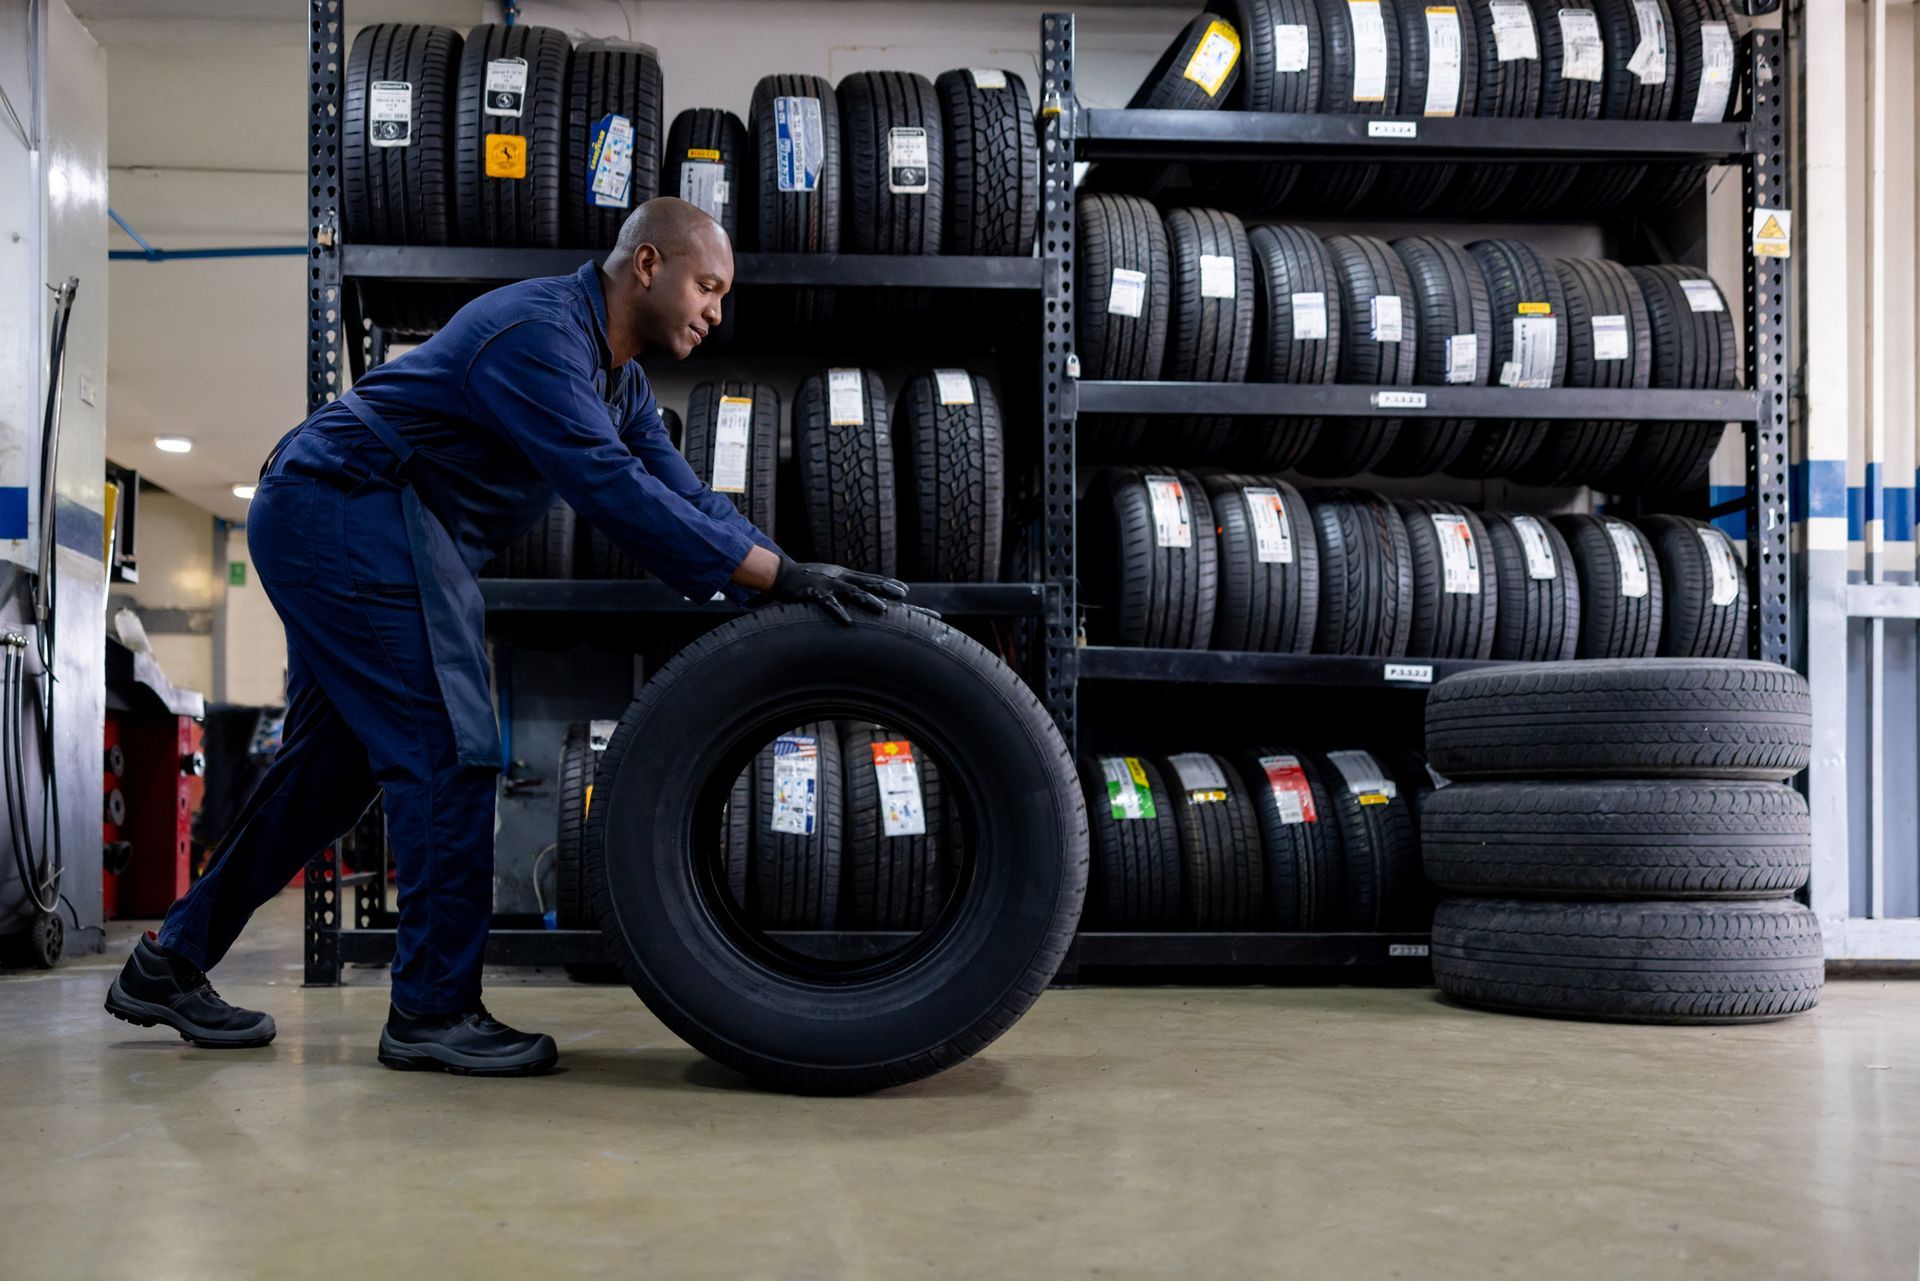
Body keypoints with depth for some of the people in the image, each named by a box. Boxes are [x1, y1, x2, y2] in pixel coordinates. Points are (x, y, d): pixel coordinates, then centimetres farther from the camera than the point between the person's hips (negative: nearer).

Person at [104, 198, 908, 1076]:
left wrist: (799, 577, -5)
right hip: (350, 513, -11)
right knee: (448, 749, -11)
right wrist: (778, 574, -30)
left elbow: (681, 499, 8)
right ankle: (434, 1010, -3)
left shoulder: (616, 374, 12)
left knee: (333, 763, 14)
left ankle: (171, 964, 25)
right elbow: (611, 492, -30)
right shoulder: (540, 334, -20)